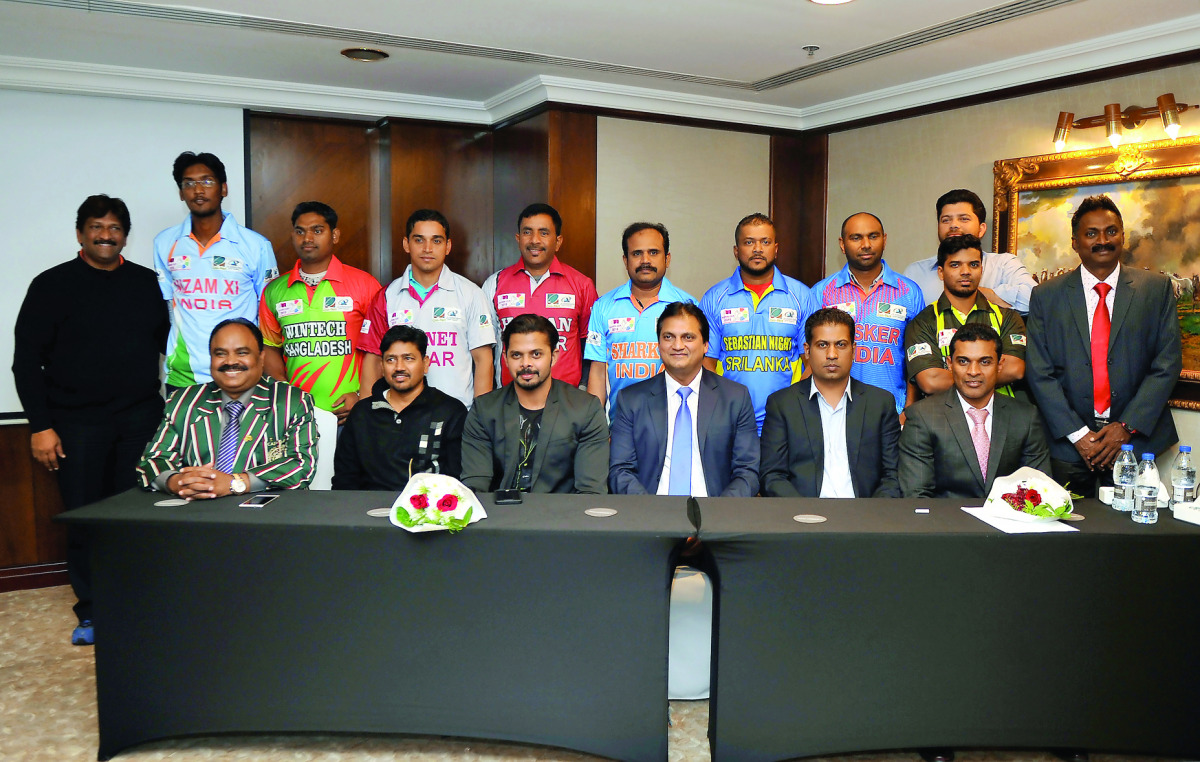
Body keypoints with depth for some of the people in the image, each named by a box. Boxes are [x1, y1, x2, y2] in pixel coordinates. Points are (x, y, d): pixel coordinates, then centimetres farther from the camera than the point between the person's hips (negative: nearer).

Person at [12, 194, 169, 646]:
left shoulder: (146, 283, 10)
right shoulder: (53, 285, 3)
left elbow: (168, 343, 15)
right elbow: (27, 359, 1)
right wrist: (40, 426, -4)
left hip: (141, 419, 2)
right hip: (77, 423, -1)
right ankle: (92, 612, 17)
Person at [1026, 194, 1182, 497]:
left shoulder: (1157, 288, 5)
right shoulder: (1046, 296, 3)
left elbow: (1168, 363, 0)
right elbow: (1039, 373, -2)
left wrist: (1127, 427, -9)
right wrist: (1077, 434, -10)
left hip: (1136, 438, 1)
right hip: (1068, 445, 0)